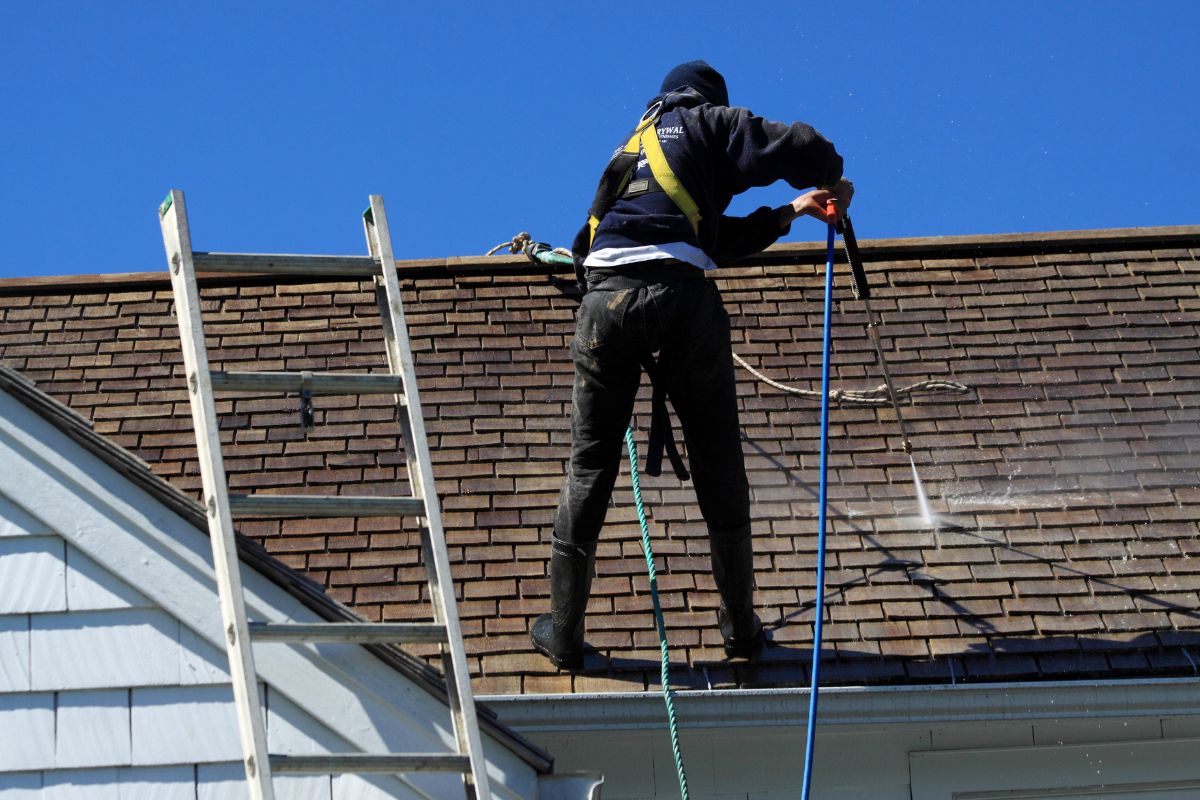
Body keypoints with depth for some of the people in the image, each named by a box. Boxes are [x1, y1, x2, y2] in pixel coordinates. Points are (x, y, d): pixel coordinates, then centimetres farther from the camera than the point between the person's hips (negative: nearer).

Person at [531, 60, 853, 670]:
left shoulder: (632, 149, 36)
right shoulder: (706, 124, 18)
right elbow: (797, 149, 3)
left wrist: (790, 213, 43)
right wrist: (832, 181, 24)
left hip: (605, 295, 4)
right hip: (682, 298, -4)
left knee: (589, 465, 8)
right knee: (718, 466, 9)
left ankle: (562, 634, 8)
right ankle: (739, 626, 15)